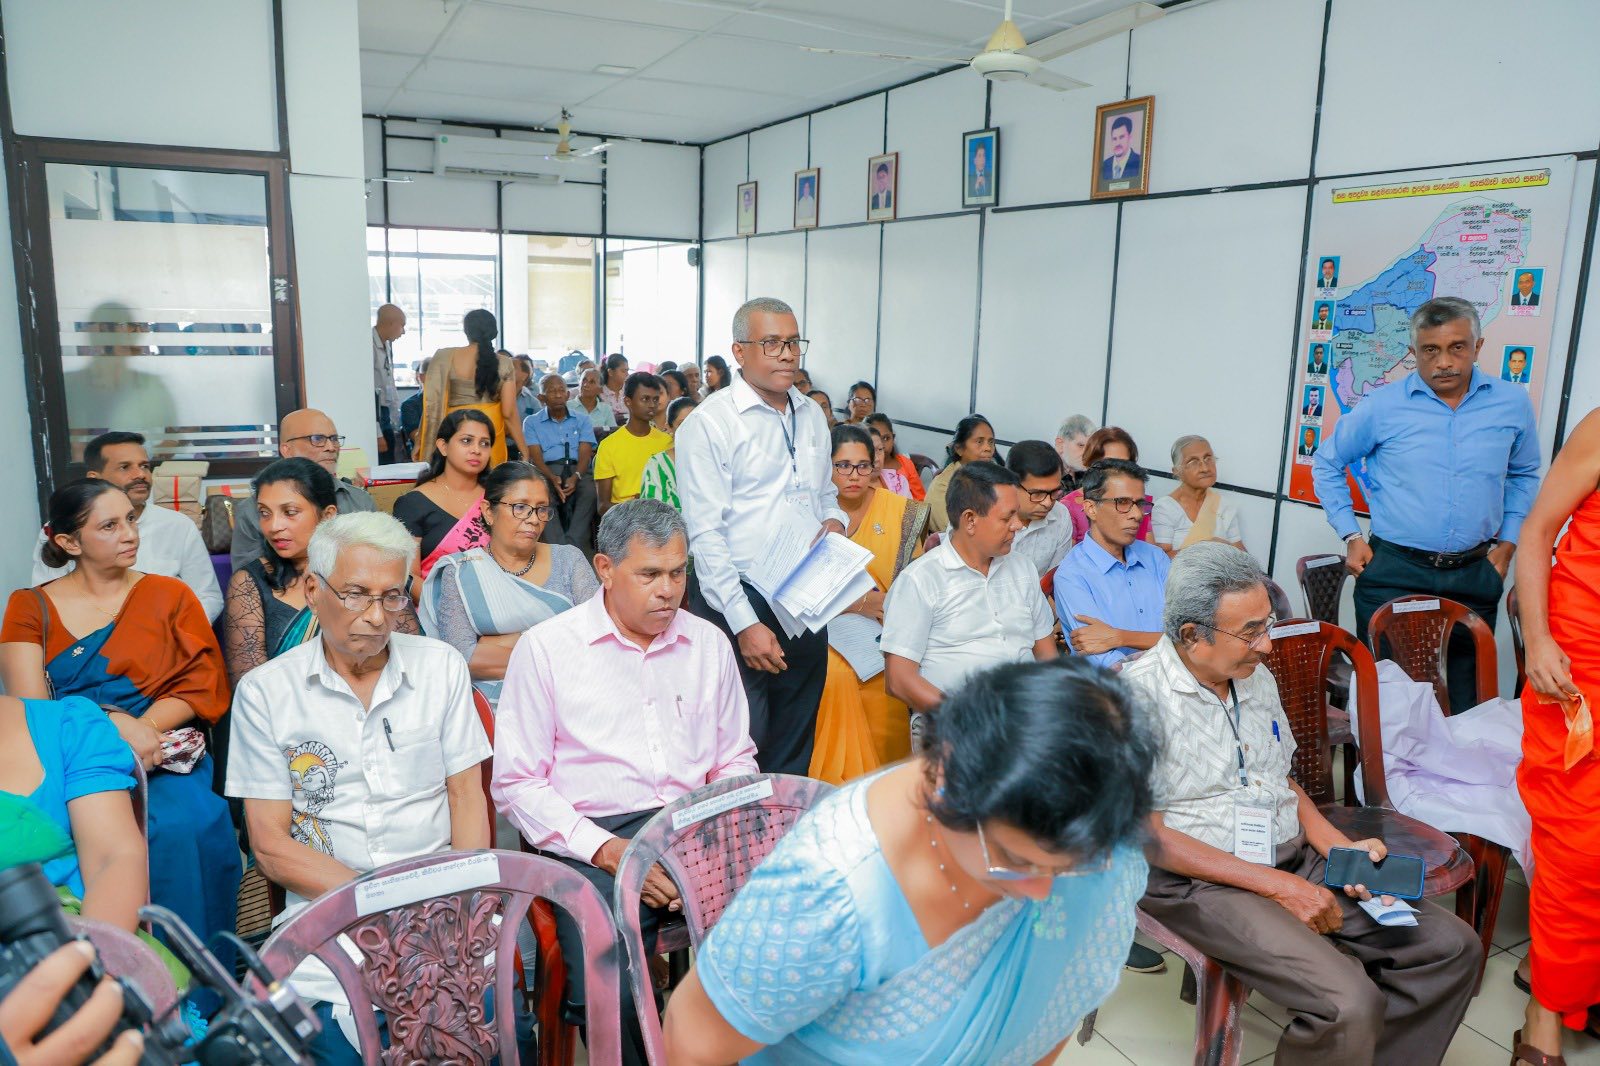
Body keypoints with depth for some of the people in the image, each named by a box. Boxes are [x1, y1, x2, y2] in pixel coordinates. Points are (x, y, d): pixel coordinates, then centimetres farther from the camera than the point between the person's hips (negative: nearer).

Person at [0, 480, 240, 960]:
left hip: (162, 760, 0)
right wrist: (114, 723, -18)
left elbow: (206, 687, 4)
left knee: (184, 827, -32)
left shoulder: (171, 595, 12)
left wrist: (142, 729, -14)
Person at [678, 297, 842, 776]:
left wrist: (834, 520, 1)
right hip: (736, 602, -6)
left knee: (793, 753, 16)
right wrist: (745, 623, -18)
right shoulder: (709, 423, -9)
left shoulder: (812, 417, 12)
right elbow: (706, 537, -14)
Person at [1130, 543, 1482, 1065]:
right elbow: (1147, 835, -18)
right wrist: (1277, 886, -17)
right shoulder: (1137, 693, -17)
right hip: (1199, 880, -8)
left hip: (1296, 858, 8)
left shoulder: (1257, 678, 10)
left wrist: (1341, 849, 2)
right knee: (1348, 1003, -26)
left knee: (1454, 947, -2)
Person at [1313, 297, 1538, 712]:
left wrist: (1508, 543, 9)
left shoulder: (1513, 404, 3)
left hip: (1474, 576, 2)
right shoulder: (1382, 407, -4)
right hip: (1393, 574, -2)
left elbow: (1523, 476, 20)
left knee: (1466, 701, 10)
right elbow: (1327, 464, 8)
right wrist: (1351, 536, 2)